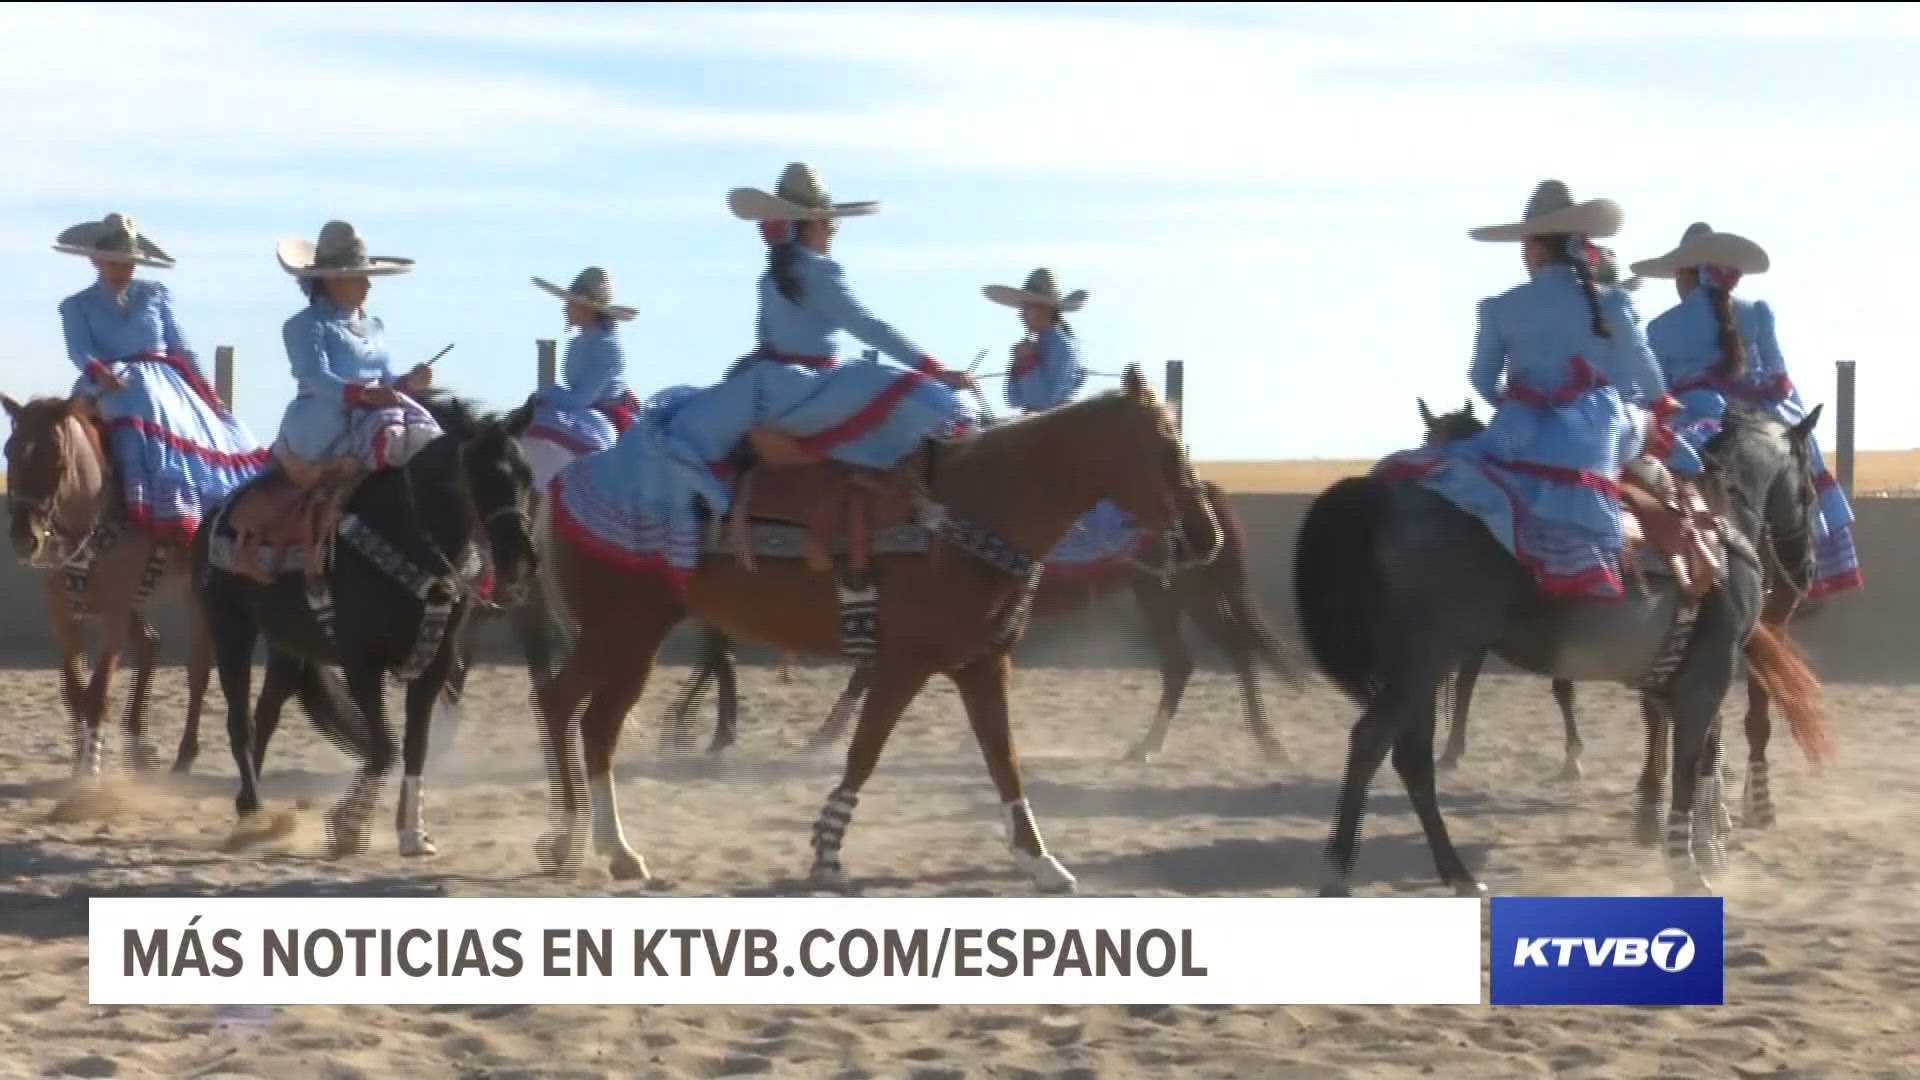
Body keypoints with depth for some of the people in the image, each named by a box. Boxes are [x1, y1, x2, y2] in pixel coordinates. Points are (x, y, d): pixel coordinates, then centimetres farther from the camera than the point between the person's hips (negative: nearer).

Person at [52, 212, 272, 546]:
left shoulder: (155, 295, 16)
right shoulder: (77, 307, 10)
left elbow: (182, 348, 13)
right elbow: (80, 352, -5)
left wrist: (208, 393, 4)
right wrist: (99, 371, -28)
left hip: (169, 384, 4)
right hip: (115, 389, -4)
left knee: (212, 439, -15)